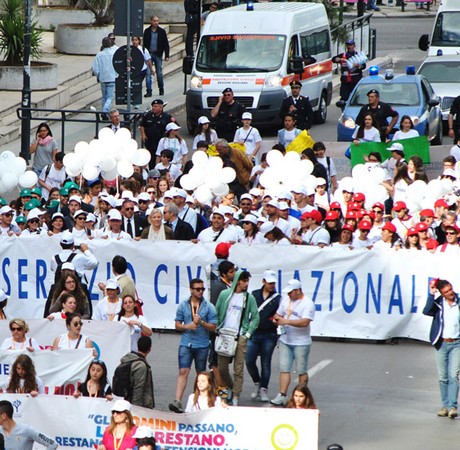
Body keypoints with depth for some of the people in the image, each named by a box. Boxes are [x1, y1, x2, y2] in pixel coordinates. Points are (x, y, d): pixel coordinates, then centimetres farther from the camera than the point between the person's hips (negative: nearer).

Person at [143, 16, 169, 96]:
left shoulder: (162, 31, 2)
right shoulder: (147, 31, 4)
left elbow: (166, 44, 4)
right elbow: (144, 43, 9)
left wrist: (167, 55, -2)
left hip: (158, 55, -1)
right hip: (149, 54, 1)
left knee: (159, 73, 4)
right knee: (148, 73, -4)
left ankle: (161, 89, 19)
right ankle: (149, 91, -2)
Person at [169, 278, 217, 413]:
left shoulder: (209, 307, 0)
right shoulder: (183, 305, 4)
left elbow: (213, 327, -1)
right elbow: (177, 325, 6)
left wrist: (201, 322, -18)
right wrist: (187, 326, -14)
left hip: (202, 345, 0)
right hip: (186, 344, 0)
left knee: (201, 373, 11)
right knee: (183, 372, -11)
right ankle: (177, 401, -19)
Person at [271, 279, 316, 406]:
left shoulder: (308, 304, -11)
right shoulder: (286, 300, 10)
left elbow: (304, 322, -22)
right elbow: (279, 314, 21)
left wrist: (286, 321, -25)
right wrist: (277, 318, -4)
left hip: (301, 342, -5)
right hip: (285, 341, 5)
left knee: (302, 371, 3)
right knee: (284, 369, -2)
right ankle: (282, 396, -6)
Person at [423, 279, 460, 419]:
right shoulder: (438, 303, -1)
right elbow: (427, 311, -19)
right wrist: (431, 295, -21)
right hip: (442, 344, 1)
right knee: (443, 377, 6)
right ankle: (445, 405, 15)